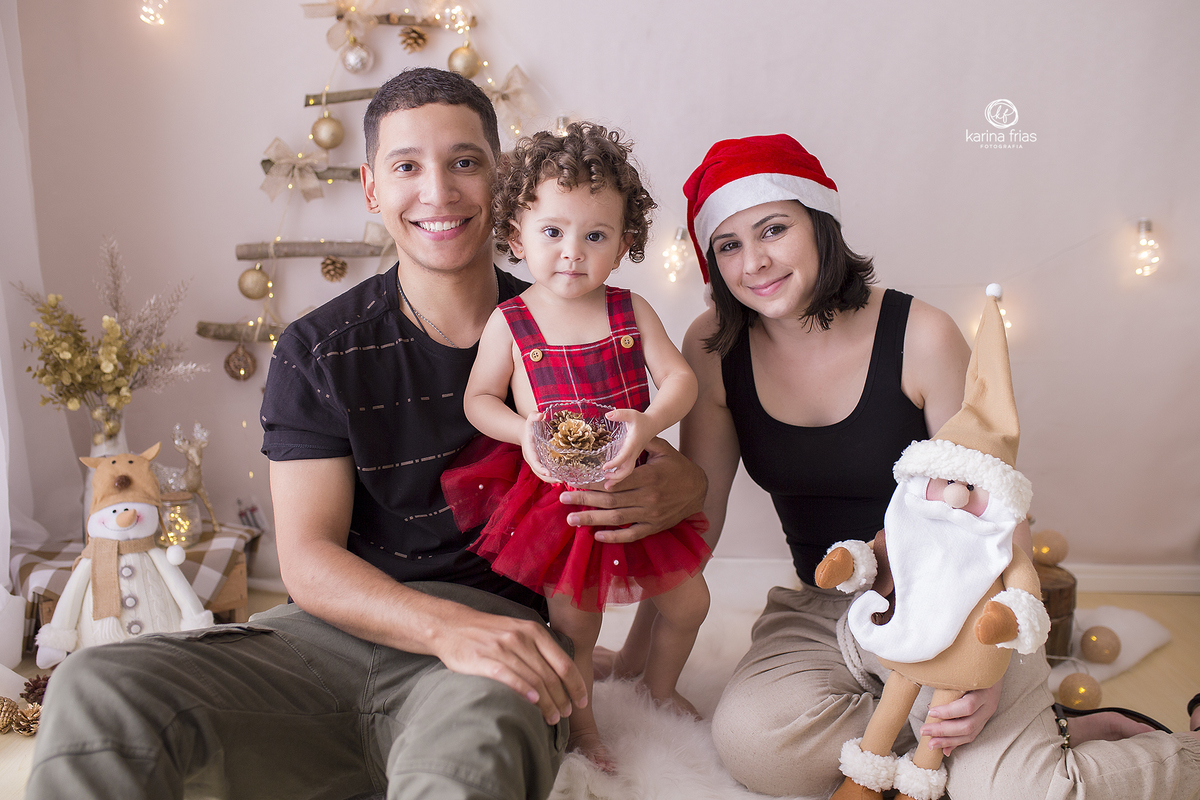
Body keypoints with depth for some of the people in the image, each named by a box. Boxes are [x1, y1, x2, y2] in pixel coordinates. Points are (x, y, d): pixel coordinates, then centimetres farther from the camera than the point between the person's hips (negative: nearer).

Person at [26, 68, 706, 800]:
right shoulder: (316, 354, 5)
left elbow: (681, 476, 10)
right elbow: (308, 558, -3)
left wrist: (672, 490, -18)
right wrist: (449, 625, -23)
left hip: (501, 625, -2)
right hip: (337, 629, 3)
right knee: (96, 691, -20)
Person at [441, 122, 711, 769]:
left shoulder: (629, 310, -4)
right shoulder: (509, 322, -8)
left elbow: (680, 379, -5)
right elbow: (479, 398, -1)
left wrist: (647, 423, -25)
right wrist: (524, 432, -21)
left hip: (631, 482, 3)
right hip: (555, 492, -3)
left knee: (689, 600, 13)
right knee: (573, 620, 5)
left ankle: (660, 685, 43)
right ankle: (578, 716, 34)